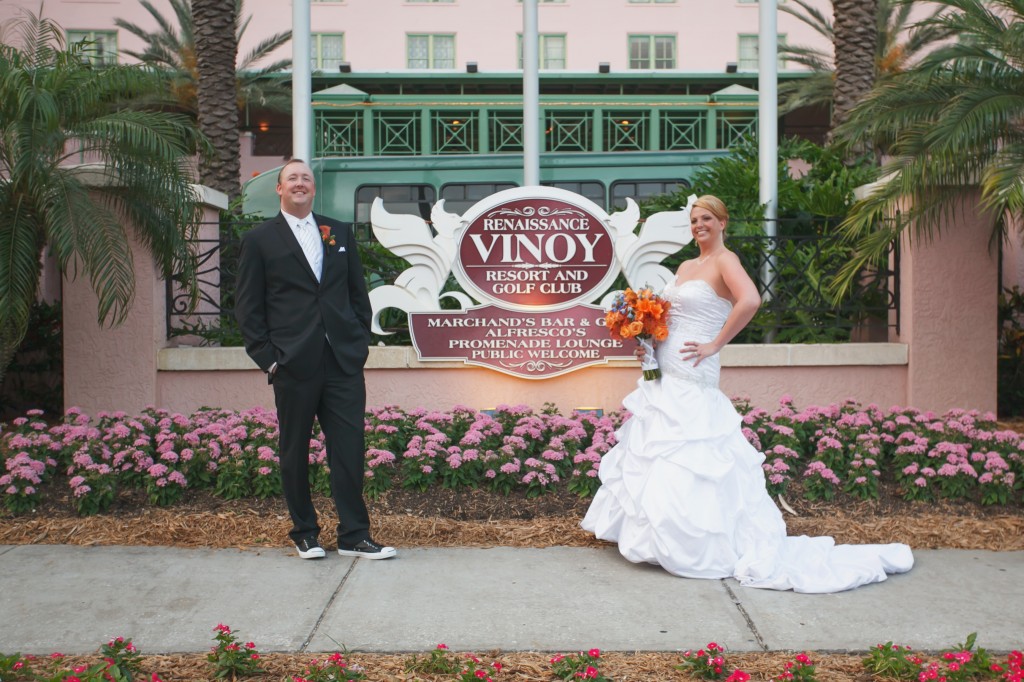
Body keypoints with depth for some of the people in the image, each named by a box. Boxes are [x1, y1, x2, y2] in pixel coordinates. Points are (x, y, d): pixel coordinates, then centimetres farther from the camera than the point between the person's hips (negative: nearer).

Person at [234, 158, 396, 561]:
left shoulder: (340, 233, 14)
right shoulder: (260, 240, 5)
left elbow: (358, 292, 15)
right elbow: (248, 307, 2)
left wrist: (360, 341, 6)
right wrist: (266, 357, -5)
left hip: (344, 361, 2)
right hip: (294, 364, -2)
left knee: (349, 448, 1)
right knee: (295, 451, 7)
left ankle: (354, 536, 9)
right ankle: (304, 532, 22)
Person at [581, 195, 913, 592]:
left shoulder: (725, 261, -8)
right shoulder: (685, 267, 18)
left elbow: (750, 300, -27)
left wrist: (715, 345, -22)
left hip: (692, 381, -9)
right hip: (664, 377, 9)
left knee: (683, 459, -8)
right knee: (652, 452, 11)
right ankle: (657, 529, 24)